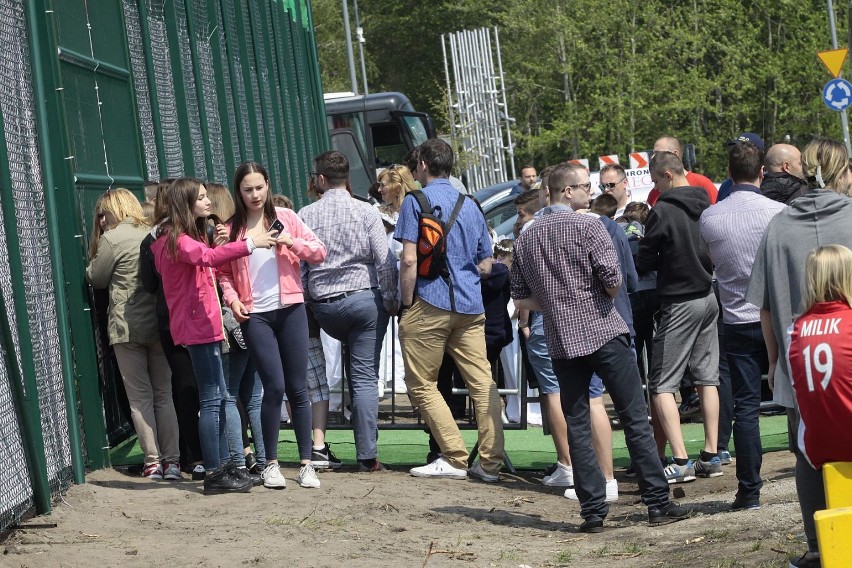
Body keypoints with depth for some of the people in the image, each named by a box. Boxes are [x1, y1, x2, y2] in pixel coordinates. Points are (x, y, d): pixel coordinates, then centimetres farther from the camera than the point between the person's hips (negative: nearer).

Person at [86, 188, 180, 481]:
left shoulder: (112, 239, -8)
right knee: (163, 394, 10)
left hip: (127, 327, -5)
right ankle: (172, 460, 6)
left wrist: (92, 264, 18)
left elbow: (96, 278, 1)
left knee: (140, 396, 2)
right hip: (160, 324, 5)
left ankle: (153, 461, 0)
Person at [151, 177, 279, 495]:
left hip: (203, 325, 10)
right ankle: (214, 474, -9)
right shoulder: (177, 240, -14)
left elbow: (208, 267, 20)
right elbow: (207, 257, -34)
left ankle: (223, 466, 19)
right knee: (212, 399, -10)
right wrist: (250, 244, -42)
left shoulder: (189, 237, 19)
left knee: (217, 397, 13)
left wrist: (220, 243, 2)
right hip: (198, 326, -10)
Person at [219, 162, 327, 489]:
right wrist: (232, 299, -8)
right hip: (254, 315, -1)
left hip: (290, 309, 1)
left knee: (297, 388, 3)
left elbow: (320, 252, 3)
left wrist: (293, 242, -13)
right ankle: (271, 464, 2)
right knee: (274, 386, -10)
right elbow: (224, 273, 10)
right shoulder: (232, 229, 8)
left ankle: (306, 463, 9)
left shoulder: (285, 218, 7)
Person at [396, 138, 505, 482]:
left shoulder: (416, 202, -3)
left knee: (422, 385, 2)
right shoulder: (470, 206, 16)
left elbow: (409, 260, -11)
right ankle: (490, 463, 0)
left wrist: (407, 303, -4)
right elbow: (485, 265, 19)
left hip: (430, 304, -6)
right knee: (482, 382, 3)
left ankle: (455, 459, -2)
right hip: (471, 307, 6)